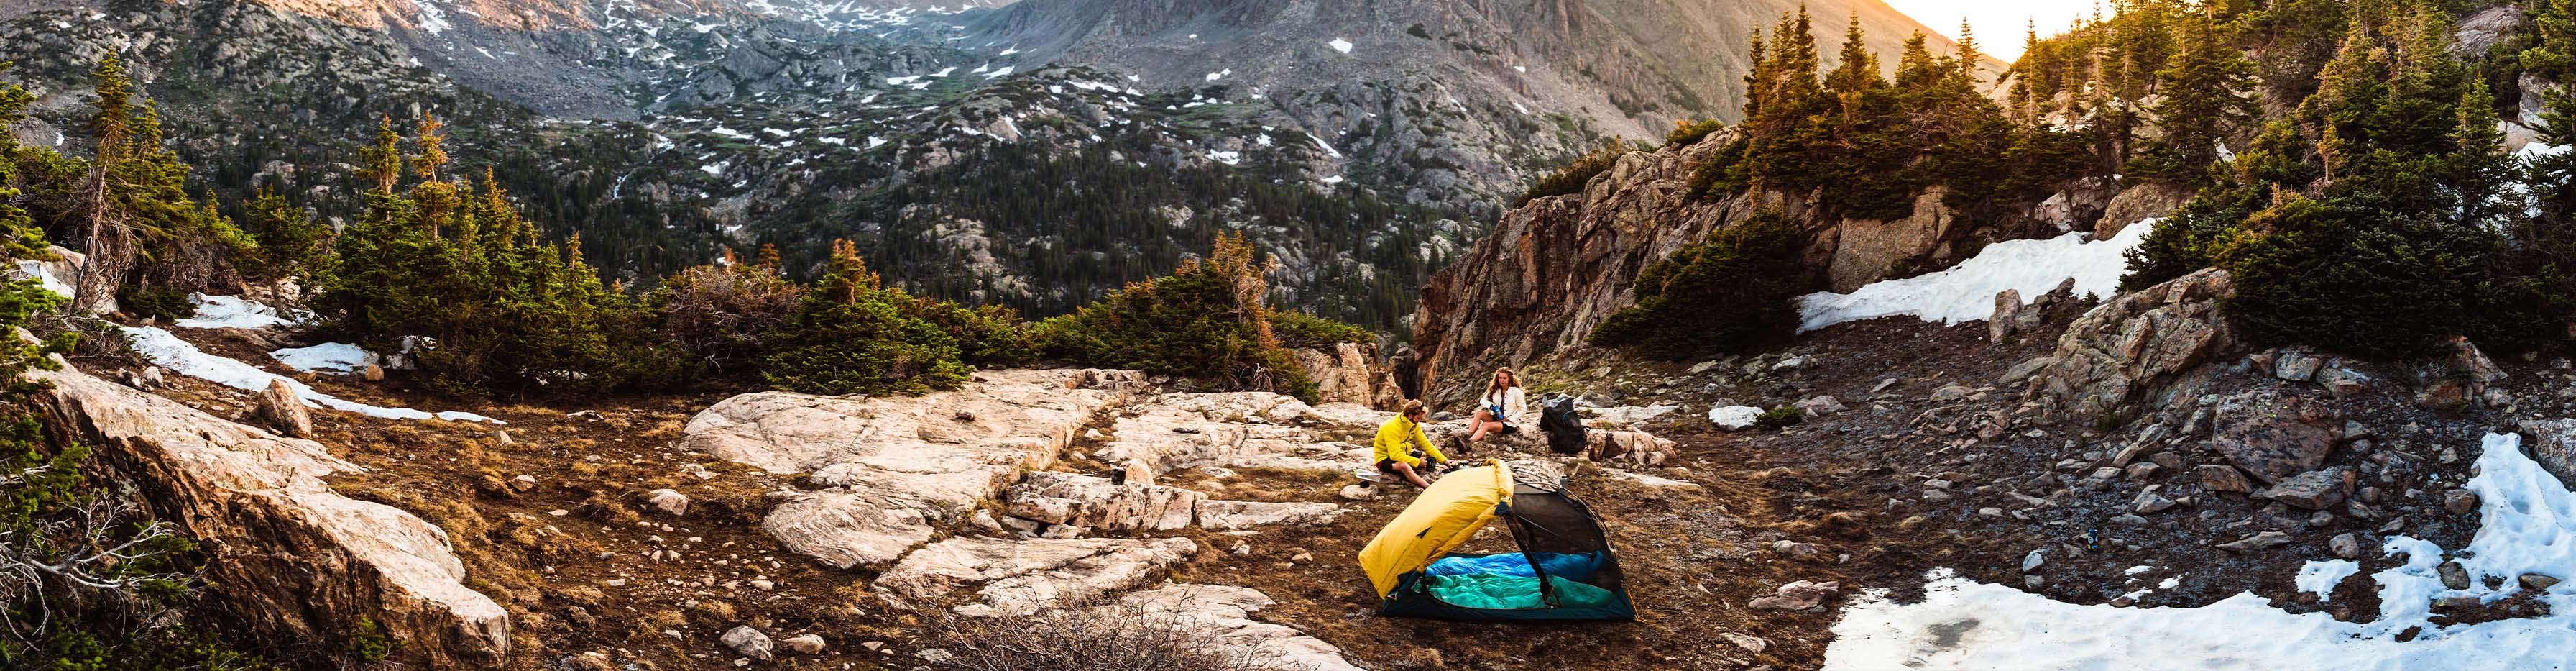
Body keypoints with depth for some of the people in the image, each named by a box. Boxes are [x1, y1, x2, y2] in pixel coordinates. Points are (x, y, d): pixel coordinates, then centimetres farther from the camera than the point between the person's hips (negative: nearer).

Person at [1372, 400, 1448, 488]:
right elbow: (1395, 455, -32)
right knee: (1404, 466, -41)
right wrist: (1418, 462, -30)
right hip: (1385, 459, -10)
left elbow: (1425, 444, 1)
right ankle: (1431, 490, -51)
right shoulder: (1392, 427, -28)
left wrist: (1443, 460, -6)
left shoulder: (1414, 425, -3)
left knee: (1433, 458, 3)